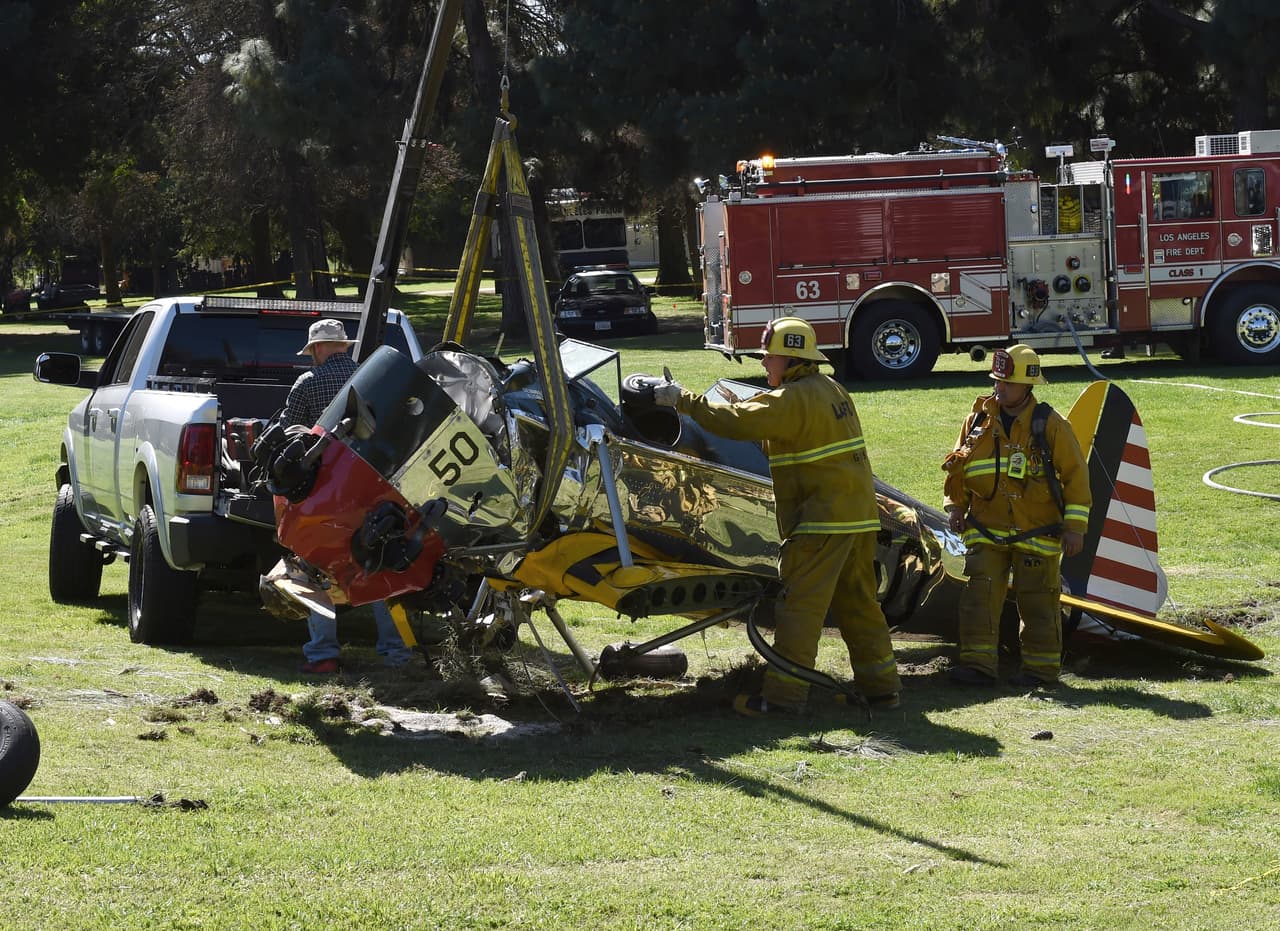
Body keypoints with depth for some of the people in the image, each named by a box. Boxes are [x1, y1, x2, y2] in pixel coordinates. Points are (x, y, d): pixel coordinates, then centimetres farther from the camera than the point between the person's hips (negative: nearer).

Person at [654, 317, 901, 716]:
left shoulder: (793, 399, -15)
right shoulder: (831, 389, 14)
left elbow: (737, 422, -21)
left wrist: (683, 400, -13)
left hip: (823, 518, -9)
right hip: (859, 514, 9)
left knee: (799, 603, -7)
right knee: (858, 600, 16)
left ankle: (783, 693, -7)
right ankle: (881, 684, 20)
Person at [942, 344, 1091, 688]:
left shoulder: (1050, 425, -6)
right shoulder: (979, 418, 4)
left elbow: (1075, 474, -3)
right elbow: (958, 464, 17)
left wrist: (1075, 526, -6)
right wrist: (955, 505, 10)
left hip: (1036, 532, -3)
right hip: (986, 529, 3)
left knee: (1037, 601, 4)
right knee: (979, 594, -8)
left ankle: (1042, 668, 15)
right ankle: (977, 663, -7)